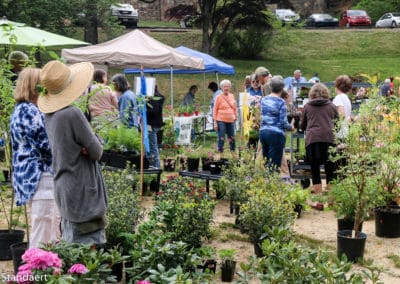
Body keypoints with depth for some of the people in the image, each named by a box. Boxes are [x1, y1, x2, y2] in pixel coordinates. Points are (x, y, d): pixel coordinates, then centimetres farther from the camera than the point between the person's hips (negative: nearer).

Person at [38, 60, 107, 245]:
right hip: (83, 194, -9)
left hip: (64, 192, 9)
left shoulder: (49, 115, 6)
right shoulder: (73, 114, -20)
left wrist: (83, 148, -4)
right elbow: (97, 151, -15)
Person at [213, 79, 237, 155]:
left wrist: (236, 116, 9)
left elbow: (235, 108, 21)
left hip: (231, 121, 4)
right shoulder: (219, 97, -3)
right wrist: (215, 122, -7)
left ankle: (233, 153, 21)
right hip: (221, 121, -4)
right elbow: (215, 110, -3)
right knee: (221, 139, -4)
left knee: (232, 138, 9)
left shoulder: (232, 96, 9)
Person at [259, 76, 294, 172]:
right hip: (276, 134, -6)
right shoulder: (281, 102, -11)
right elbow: (283, 122, -11)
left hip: (263, 132, 6)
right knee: (275, 164, -3)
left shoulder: (264, 100, 7)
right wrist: (290, 127, 5)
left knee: (266, 162, 14)